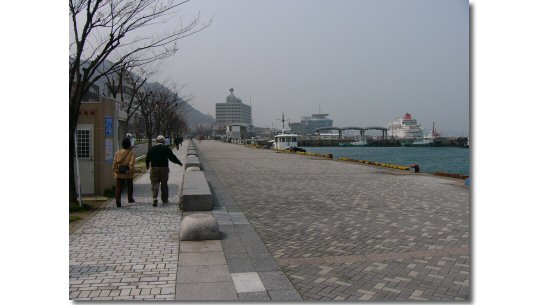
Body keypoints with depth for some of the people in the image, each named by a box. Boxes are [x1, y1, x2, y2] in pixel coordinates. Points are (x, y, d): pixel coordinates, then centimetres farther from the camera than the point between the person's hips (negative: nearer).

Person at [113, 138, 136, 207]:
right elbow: (132, 162, -17)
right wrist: (131, 170, -20)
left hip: (119, 173, 2)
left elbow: (115, 162, 0)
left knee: (119, 187, 2)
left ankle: (118, 202, -8)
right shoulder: (131, 152, -5)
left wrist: (114, 169, 1)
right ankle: (130, 199, 33)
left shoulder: (118, 152, 5)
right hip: (128, 173, -2)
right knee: (129, 186, 19)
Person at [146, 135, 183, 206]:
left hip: (154, 168, 0)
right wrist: (179, 163, 12)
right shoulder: (167, 149, -3)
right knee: (164, 184, 10)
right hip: (164, 168, 0)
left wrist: (147, 165, 22)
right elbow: (172, 157, -2)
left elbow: (148, 157, 4)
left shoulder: (152, 148, 0)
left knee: (155, 183, 1)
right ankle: (164, 199, 16)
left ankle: (155, 198, -18)